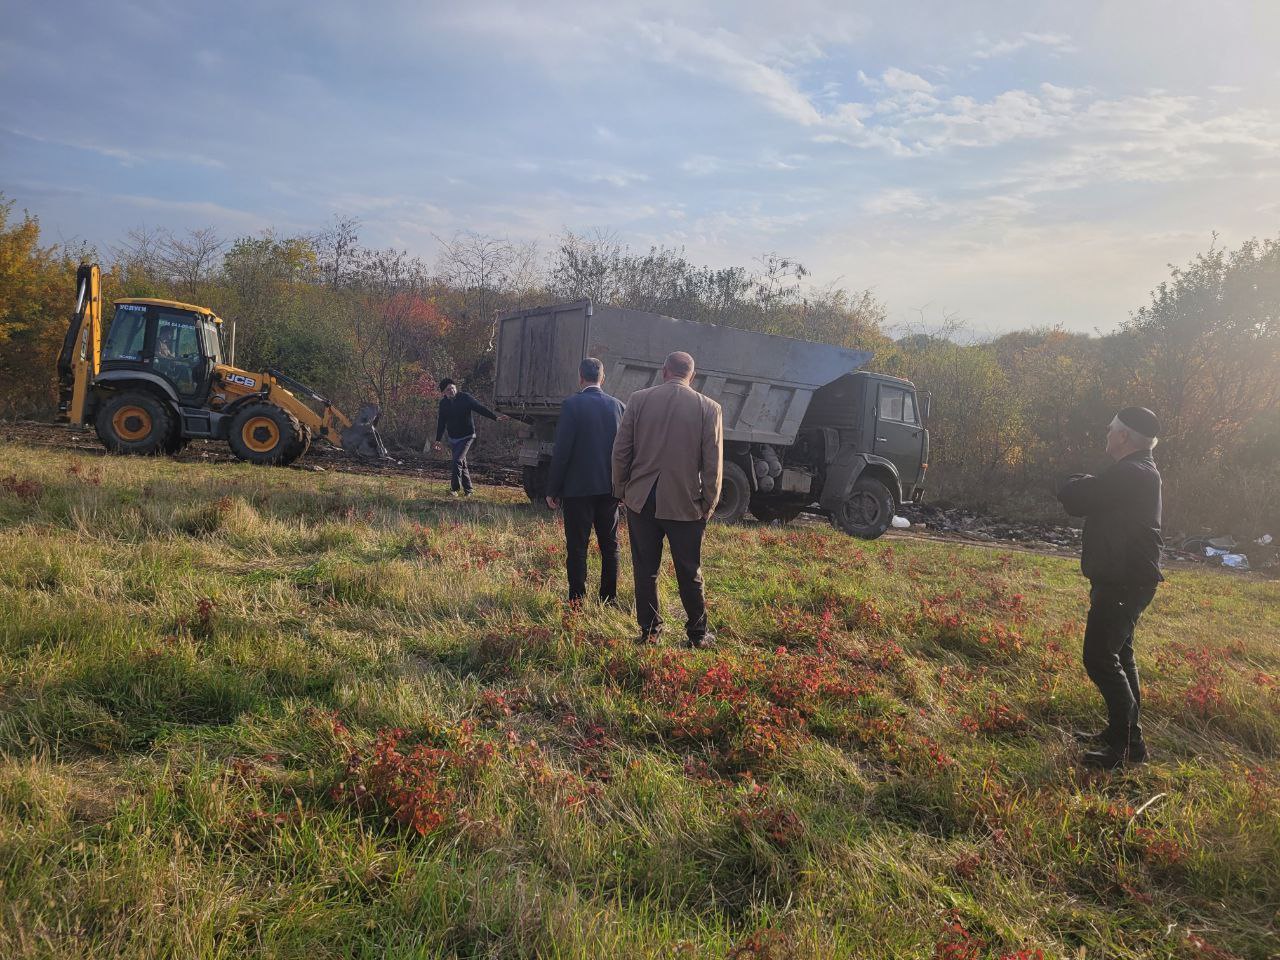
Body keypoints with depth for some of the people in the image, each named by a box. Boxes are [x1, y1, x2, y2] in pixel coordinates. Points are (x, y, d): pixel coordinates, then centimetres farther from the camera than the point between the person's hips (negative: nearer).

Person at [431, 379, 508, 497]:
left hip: (466, 437, -5)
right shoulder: (443, 403, 3)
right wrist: (438, 440, 11)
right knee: (462, 464, 11)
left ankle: (454, 489, -11)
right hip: (453, 439, 5)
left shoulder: (465, 398, -10)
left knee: (457, 461, -17)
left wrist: (495, 416, -24)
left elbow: (480, 408, -13)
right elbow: (441, 422, 11)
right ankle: (467, 490, 20)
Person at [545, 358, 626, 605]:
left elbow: (562, 451, -12)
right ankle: (609, 598, 19)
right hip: (609, 488, 4)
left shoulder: (572, 405, -9)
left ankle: (577, 601, 5)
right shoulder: (618, 406, 4)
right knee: (609, 546, 13)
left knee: (577, 547, 3)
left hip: (577, 488, -4)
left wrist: (552, 490, -5)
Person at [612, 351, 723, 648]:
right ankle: (698, 634, 19)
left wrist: (622, 490, 12)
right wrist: (708, 506, 5)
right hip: (686, 503, -1)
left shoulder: (639, 400, -2)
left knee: (645, 570, 11)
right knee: (689, 573, 10)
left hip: (642, 500, 1)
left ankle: (649, 631, 18)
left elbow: (620, 451, 0)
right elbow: (713, 464, -4)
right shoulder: (709, 408, -5)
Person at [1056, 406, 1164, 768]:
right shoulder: (1142, 472, 13)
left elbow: (1072, 497, -19)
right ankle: (1122, 732, 29)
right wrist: (1089, 487, -1)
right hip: (1128, 579, 11)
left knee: (1100, 657, -7)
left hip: (1123, 583, -11)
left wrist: (1082, 481, 0)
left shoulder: (1129, 474, -23)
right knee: (1118, 655, 18)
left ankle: (1127, 744, -1)